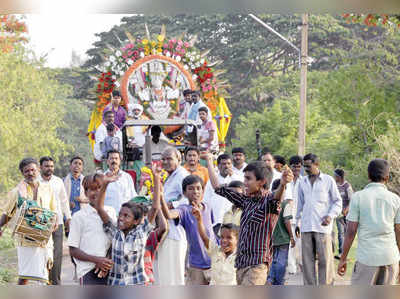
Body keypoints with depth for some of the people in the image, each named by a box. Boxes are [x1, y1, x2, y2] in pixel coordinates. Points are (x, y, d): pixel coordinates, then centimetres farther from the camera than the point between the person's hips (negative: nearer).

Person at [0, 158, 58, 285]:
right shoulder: (16, 192, 4)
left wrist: (54, 223, 0)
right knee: (24, 276, -10)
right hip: (25, 239, -3)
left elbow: (54, 213, 20)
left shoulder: (47, 189, 12)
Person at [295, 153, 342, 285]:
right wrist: (297, 222, 17)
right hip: (306, 227, 4)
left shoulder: (328, 180, 1)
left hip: (322, 226, -4)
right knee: (307, 260, 4)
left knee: (325, 260, -4)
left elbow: (337, 201, 5)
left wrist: (330, 216, -10)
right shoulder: (302, 182, 13)